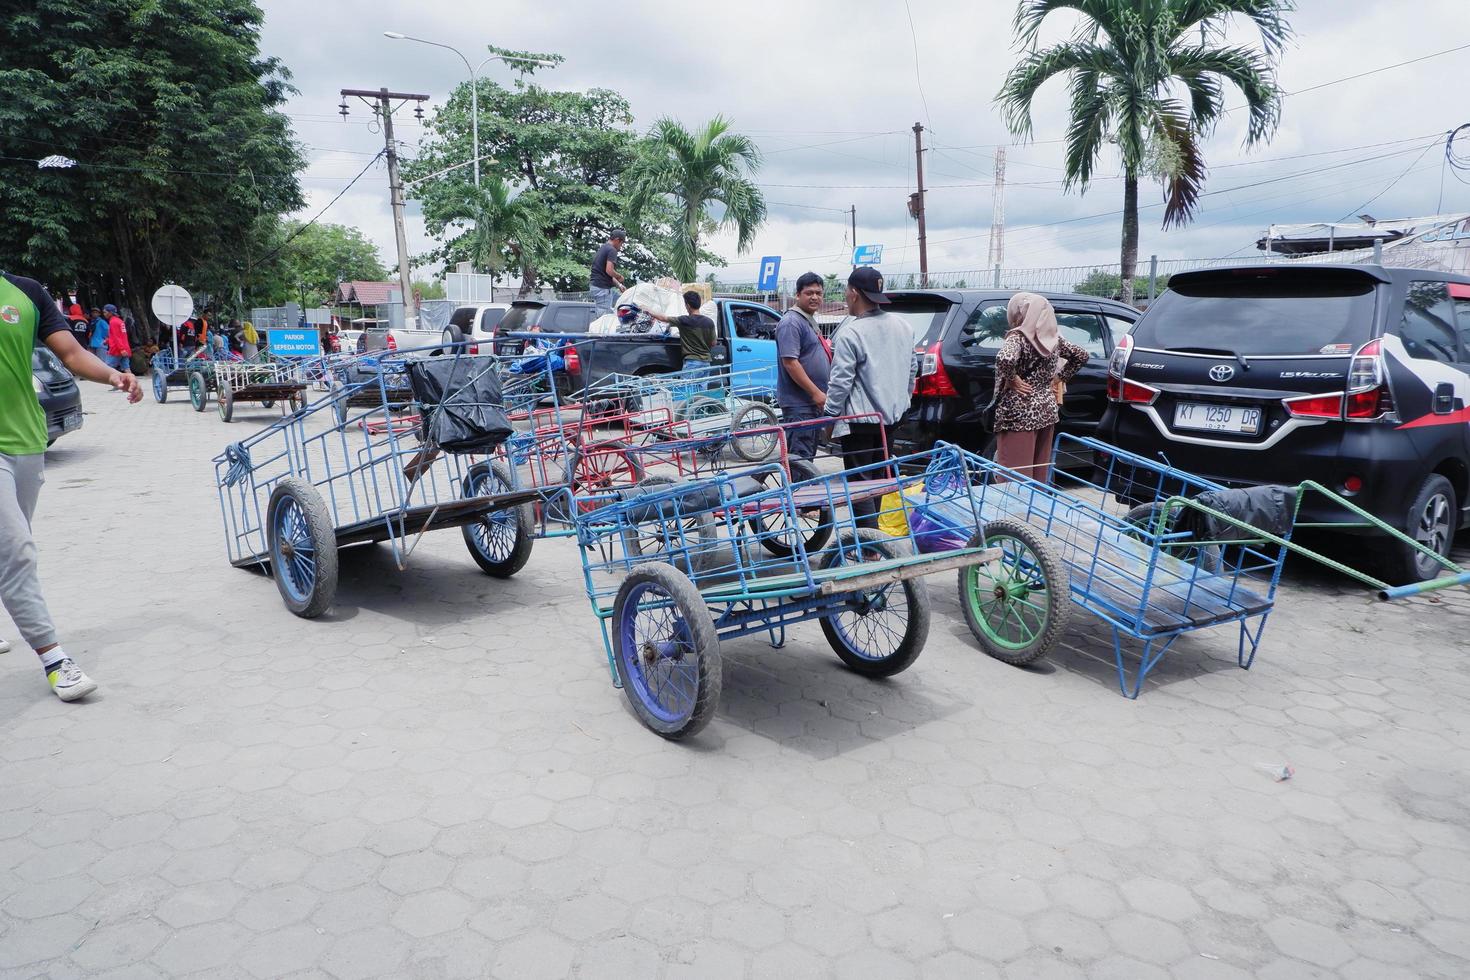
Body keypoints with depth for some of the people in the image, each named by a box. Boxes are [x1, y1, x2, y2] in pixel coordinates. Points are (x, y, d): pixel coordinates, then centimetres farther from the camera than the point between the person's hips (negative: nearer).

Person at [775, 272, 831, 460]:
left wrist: (820, 394, 22)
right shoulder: (792, 322, -14)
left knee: (808, 454, 16)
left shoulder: (810, 321, 17)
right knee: (799, 456, -9)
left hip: (813, 402, 10)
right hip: (799, 403, -10)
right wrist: (816, 392, -23)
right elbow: (790, 362, -22)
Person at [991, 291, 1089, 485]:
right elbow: (1081, 355, 18)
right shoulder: (1053, 338, 7)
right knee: (1039, 472, 15)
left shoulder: (1018, 337, -14)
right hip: (1047, 410, 7)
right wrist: (1060, 378, 15)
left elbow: (1005, 359, -33)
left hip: (1019, 414, -7)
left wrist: (1012, 379, -17)